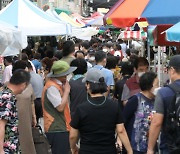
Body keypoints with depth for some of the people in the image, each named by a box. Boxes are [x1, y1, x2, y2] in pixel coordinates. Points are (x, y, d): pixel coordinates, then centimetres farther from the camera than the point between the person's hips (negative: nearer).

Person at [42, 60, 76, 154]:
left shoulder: (58, 85, 13)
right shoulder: (52, 87, -18)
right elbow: (60, 107, -21)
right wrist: (66, 90, -14)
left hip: (61, 127, 10)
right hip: (56, 129, -10)